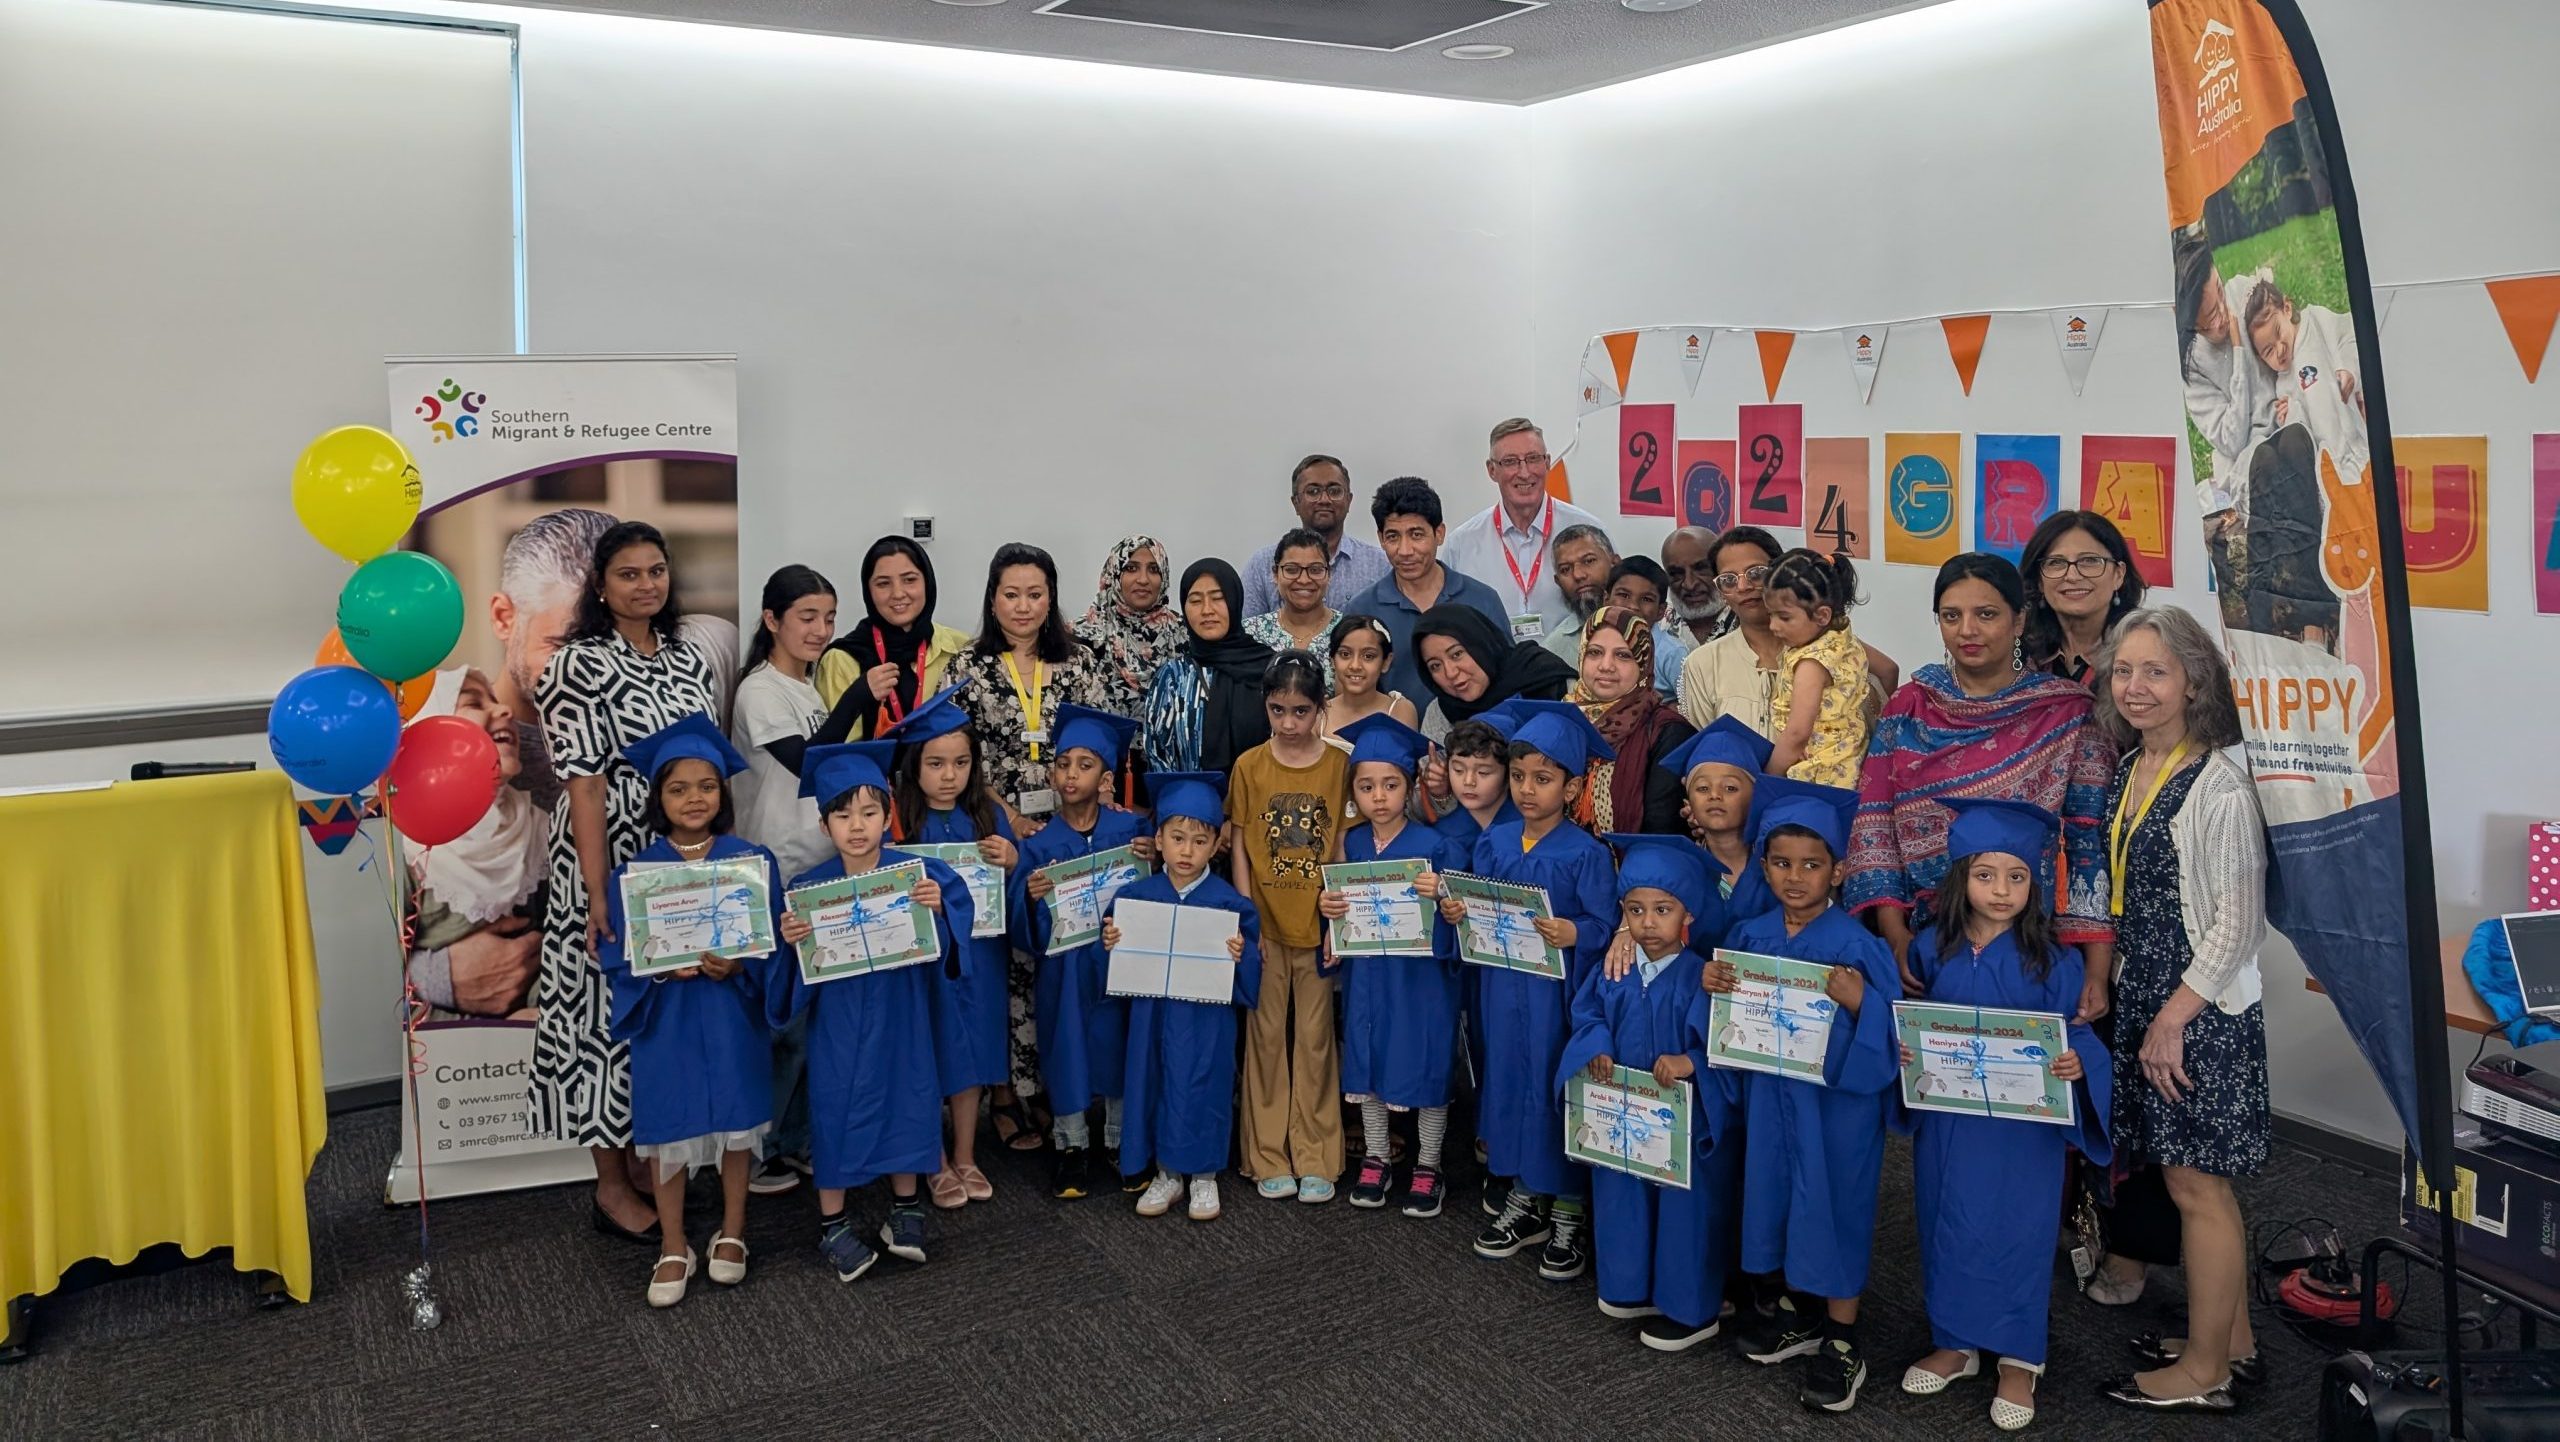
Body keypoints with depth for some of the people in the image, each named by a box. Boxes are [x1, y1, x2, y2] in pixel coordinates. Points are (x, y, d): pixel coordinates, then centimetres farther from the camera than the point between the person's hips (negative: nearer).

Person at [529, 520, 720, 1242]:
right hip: (614, 870, -6)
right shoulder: (579, 664, -10)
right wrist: (599, 897, -20)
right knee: (611, 1012, 2)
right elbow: (583, 784, -15)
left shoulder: (688, 660, 9)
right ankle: (613, 1184, 13)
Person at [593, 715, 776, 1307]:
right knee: (667, 1126, 6)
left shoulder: (752, 860, -2)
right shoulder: (635, 871, -2)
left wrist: (738, 965, -21)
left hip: (733, 1017, 0)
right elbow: (616, 952, -3)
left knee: (736, 1119, 9)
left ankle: (731, 1234, 29)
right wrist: (660, 966, -22)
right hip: (665, 1020, 0)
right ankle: (674, 1248, 22)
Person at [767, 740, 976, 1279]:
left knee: (904, 1102, 12)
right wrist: (791, 941, -27)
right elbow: (799, 971, -7)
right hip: (837, 1025, 0)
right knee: (837, 1110, 6)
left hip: (900, 1019, 1)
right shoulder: (808, 888, -8)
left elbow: (961, 920, -10)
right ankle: (832, 1225, 23)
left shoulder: (918, 873, -9)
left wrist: (938, 909, -29)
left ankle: (905, 1209, 32)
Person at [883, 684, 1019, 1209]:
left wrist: (1011, 863, -17)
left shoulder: (988, 817, 1)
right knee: (929, 1058, 6)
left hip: (977, 956, 3)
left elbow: (1015, 893, 3)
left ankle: (966, 1157, 28)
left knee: (972, 1053, 13)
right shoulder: (897, 821, -10)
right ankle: (936, 1165, 22)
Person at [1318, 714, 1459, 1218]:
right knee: (1368, 1063, 12)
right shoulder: (1351, 843, 2)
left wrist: (1436, 895, -30)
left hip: (1421, 974, -4)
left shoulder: (1433, 845, -11)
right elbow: (1343, 904, 11)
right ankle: (1375, 1159, 28)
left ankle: (1428, 1166, 21)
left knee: (1426, 1063, 5)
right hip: (1366, 973, 4)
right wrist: (1328, 906, -10)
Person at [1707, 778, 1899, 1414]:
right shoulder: (1748, 936, -1)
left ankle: (1841, 1340, 20)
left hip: (1837, 1101, -5)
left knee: (1834, 1205, 4)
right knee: (1779, 1196, 16)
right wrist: (1712, 986, -12)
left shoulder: (1855, 944, -15)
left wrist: (1859, 1001, -32)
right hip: (1769, 1094, 5)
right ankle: (1796, 1311, 35)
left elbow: (1888, 1031, -15)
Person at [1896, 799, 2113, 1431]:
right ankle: (1955, 1343, 30)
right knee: (1948, 1230, 12)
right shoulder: (1930, 950, -2)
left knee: (2017, 1233, 5)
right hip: (1946, 1124, 3)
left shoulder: (2052, 961, -9)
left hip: (2024, 1128, -2)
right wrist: (1903, 1051, -13)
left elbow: (2077, 1034, -7)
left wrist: (2077, 1063, -28)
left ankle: (2018, 1359, 22)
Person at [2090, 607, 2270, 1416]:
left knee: (2197, 1185, 2)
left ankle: (2205, 1371, 15)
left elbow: (2237, 920, -17)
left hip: (2205, 1009, -8)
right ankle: (2233, 1340, 30)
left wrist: (2174, 1018, -16)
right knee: (2199, 1182, 16)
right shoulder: (2129, 773, 8)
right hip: (2143, 1001, 8)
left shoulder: (2219, 782, -16)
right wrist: (2108, 986, 10)